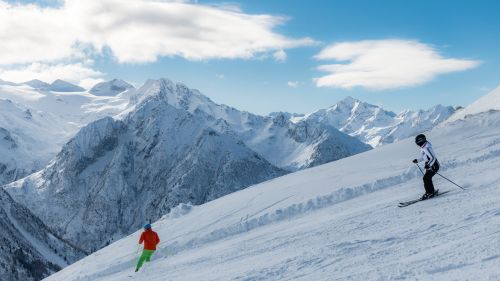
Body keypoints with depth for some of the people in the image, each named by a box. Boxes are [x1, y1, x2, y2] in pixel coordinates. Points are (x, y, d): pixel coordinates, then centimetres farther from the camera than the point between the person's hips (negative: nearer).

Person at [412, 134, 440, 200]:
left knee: (426, 178, -12)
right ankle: (431, 192, 28)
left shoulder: (427, 148, -26)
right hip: (430, 165, 10)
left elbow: (433, 158, -31)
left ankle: (430, 193, -2)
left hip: (433, 166, -10)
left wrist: (428, 165, -43)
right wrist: (417, 160, 22)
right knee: (427, 178, 14)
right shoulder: (424, 147, 5)